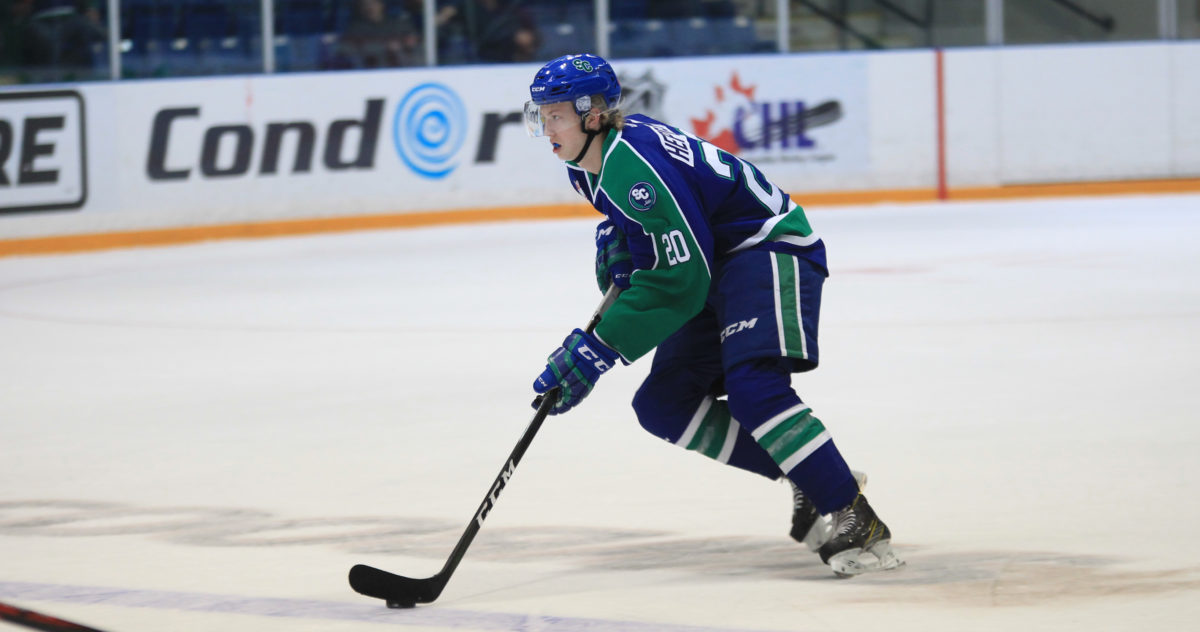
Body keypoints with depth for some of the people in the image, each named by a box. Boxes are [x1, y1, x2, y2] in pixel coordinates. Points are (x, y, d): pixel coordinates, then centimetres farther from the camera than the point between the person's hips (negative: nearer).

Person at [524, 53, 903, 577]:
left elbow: (679, 281, -30)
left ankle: (856, 521, -26)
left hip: (771, 246, -11)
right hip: (715, 263, 11)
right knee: (663, 405, 2)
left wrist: (597, 350, -29)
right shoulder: (586, 165, 2)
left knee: (752, 386, -30)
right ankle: (809, 481, 5)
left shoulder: (638, 164, -28)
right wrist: (615, 241, 3)